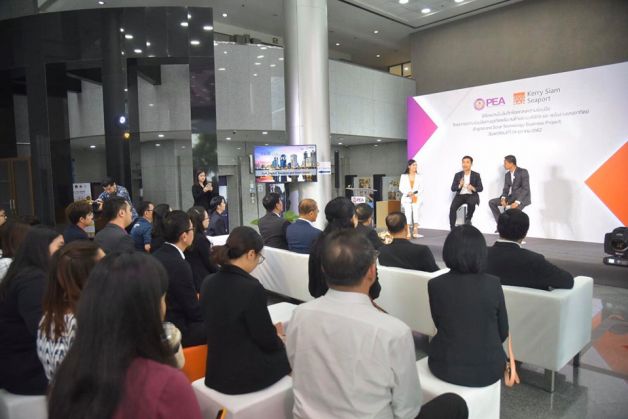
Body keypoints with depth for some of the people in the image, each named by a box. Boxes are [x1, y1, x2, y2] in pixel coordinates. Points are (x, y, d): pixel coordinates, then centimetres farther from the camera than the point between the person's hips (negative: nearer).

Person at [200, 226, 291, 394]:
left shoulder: (208, 283, -2)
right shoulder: (251, 287, -24)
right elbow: (267, 341, -15)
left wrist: (271, 333, 14)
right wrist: (279, 337, 7)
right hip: (247, 375, -7)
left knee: (279, 347, 23)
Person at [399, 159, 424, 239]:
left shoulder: (418, 176, 10)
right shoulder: (403, 176, 8)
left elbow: (421, 188, 5)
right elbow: (401, 188, 2)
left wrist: (416, 194, -11)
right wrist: (408, 193, -14)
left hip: (417, 198, 1)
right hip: (406, 199, -1)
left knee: (416, 214, -8)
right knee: (408, 214, -10)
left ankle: (415, 232, -6)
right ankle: (407, 233, -10)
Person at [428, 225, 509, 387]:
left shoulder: (435, 284, -13)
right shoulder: (493, 284, -12)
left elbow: (439, 324, 2)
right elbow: (503, 332, -1)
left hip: (446, 368, 0)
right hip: (488, 370, 1)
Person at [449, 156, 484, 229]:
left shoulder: (476, 175, 4)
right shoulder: (457, 175, 7)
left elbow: (481, 188, 1)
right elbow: (452, 188, 2)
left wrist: (473, 188, -20)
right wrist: (459, 186, -18)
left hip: (471, 195, -1)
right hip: (460, 195, 1)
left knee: (472, 203, -35)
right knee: (452, 208, -26)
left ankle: (468, 219, -6)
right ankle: (452, 228, -19)